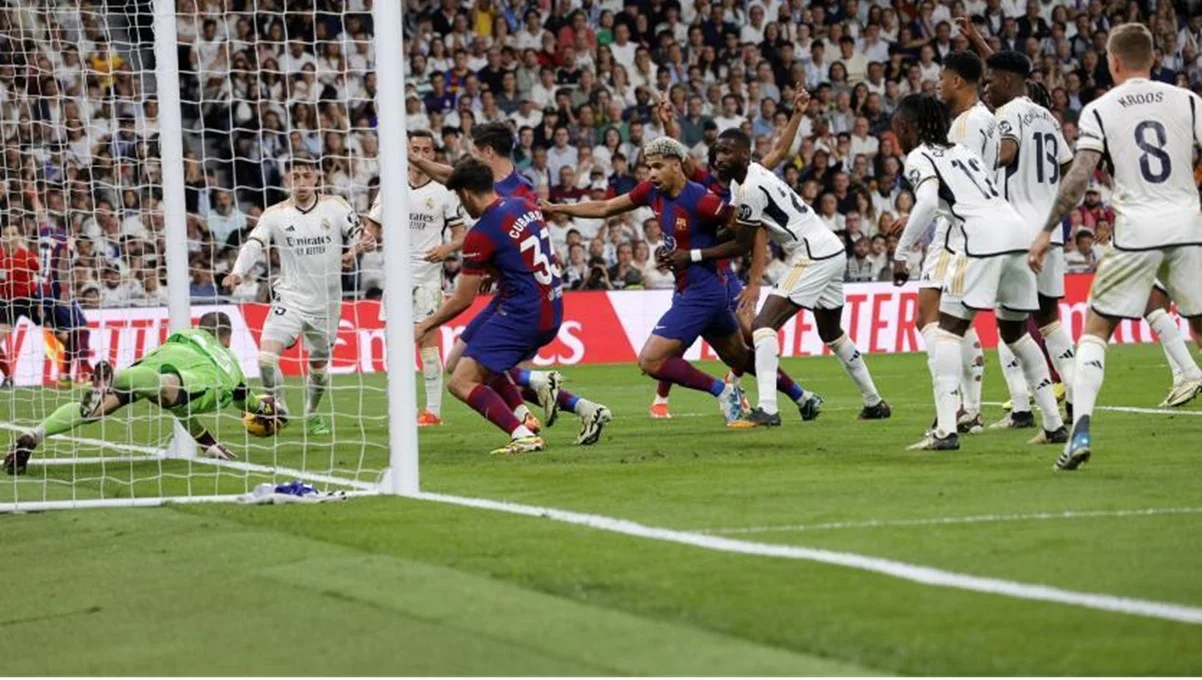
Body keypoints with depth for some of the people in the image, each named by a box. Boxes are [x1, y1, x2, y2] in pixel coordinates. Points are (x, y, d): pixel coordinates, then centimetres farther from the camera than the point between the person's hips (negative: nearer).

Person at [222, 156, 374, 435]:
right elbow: (253, 244, -13)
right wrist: (237, 272, -32)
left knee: (319, 364, 13)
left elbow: (359, 237, 6)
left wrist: (353, 252, -18)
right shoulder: (275, 214, -4)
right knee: (266, 356, -20)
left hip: (326, 302, 1)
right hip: (290, 298, -1)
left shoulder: (336, 207, -2)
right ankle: (278, 407, 2)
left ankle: (312, 413, 40)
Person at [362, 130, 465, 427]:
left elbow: (460, 233, 5)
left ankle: (433, 410, -7)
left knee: (427, 338, -9)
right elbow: (373, 227, 13)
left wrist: (446, 249, -15)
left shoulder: (443, 191, 2)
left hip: (428, 273, -3)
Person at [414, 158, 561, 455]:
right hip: (552, 310, 9)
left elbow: (463, 300, -8)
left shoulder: (482, 233, -13)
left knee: (461, 383, -11)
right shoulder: (524, 206, 8)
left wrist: (423, 327, 4)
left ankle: (522, 435, -24)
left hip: (523, 314, -9)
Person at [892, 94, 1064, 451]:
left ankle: (945, 430, -14)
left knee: (949, 328, -2)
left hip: (984, 237, -8)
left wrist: (900, 254, -10)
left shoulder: (919, 158, 4)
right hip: (1019, 231, 8)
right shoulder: (962, 150, 28)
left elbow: (928, 203, -14)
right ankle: (1054, 424, 21)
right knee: (1014, 330, 22)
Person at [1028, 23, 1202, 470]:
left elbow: (1079, 176, -7)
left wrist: (1047, 231, -3)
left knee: (1096, 328, 8)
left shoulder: (1100, 110, 1)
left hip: (1137, 231, -2)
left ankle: (1081, 429, -7)